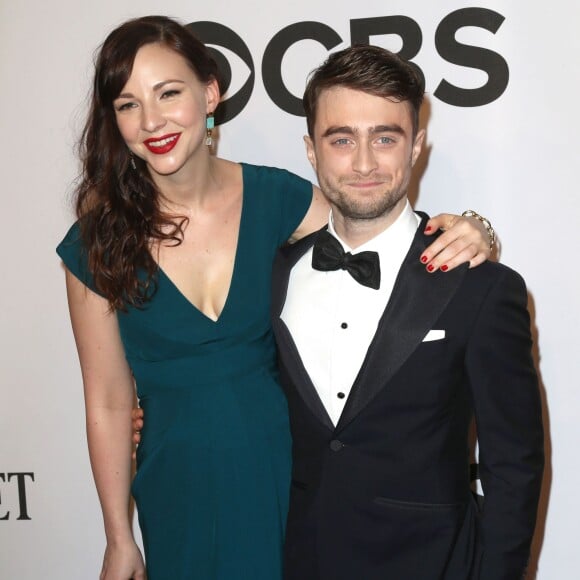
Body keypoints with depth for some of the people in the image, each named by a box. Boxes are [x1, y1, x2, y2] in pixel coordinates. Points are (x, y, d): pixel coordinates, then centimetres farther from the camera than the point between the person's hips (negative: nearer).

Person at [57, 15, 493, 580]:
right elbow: (108, 403, -6)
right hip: (179, 493, -1)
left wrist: (460, 239, -22)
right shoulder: (96, 244, -12)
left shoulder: (275, 198, -9)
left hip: (286, 471, 1)